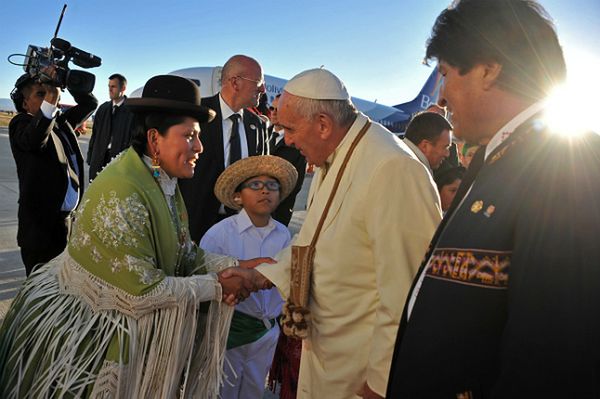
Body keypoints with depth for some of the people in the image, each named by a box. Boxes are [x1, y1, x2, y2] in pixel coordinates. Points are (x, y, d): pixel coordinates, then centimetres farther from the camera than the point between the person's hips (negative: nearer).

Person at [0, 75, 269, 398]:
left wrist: (236, 267, -16)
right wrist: (218, 285, -21)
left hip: (125, 323, 8)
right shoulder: (120, 193, -29)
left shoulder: (165, 183, -2)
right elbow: (143, 293, -29)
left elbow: (185, 254, -1)